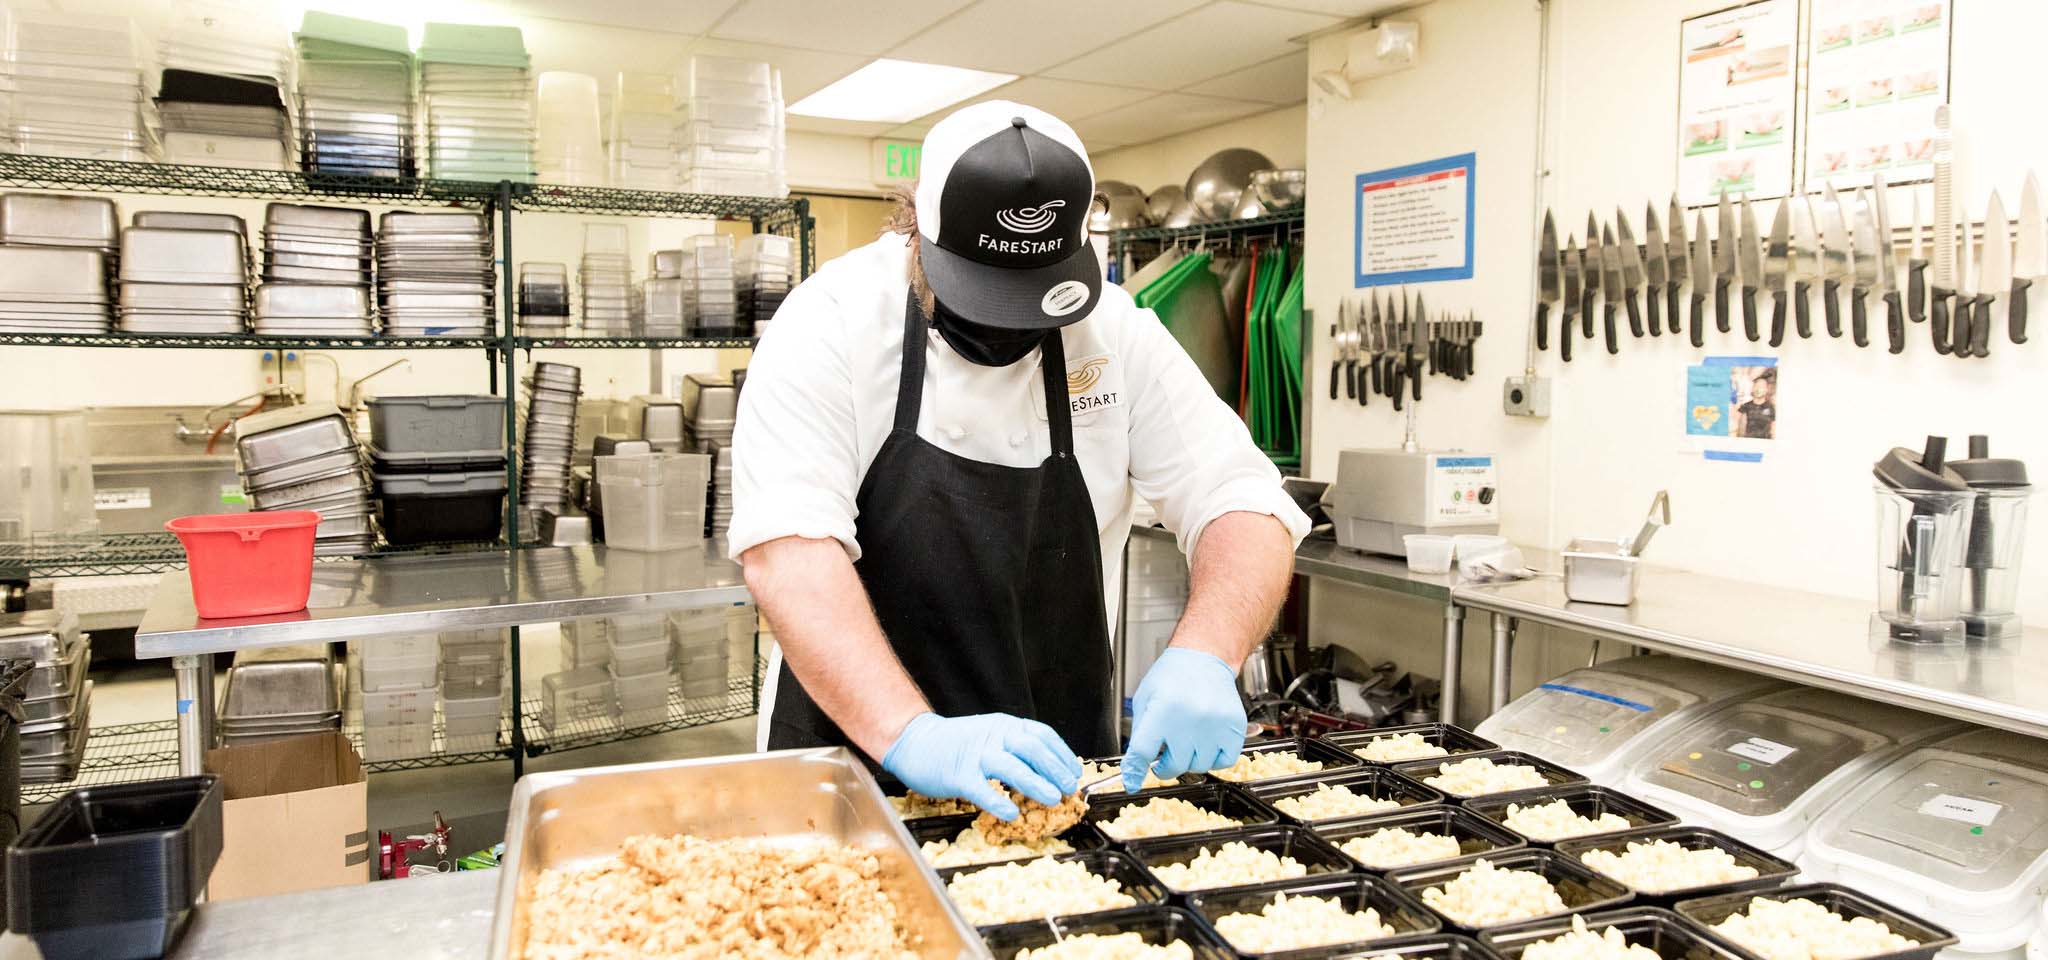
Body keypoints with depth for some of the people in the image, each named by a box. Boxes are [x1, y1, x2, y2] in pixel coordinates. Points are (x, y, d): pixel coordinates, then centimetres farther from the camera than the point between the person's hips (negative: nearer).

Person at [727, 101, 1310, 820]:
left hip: (1054, 774, 4)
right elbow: (787, 547, -23)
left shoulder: (1116, 335, -5)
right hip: (854, 757, -3)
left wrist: (1205, 655, -24)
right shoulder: (833, 322, -13)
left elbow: (1244, 506, -6)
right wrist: (911, 733, -35)